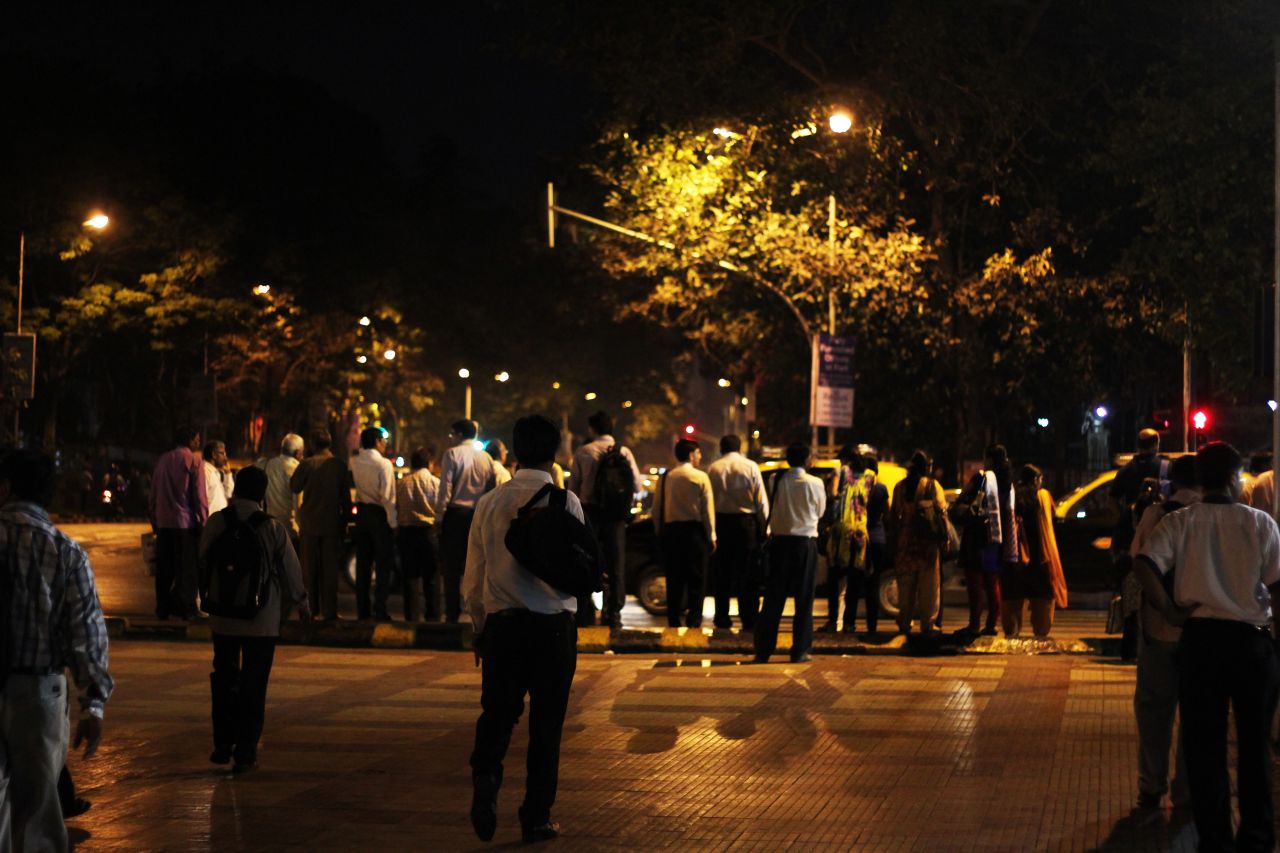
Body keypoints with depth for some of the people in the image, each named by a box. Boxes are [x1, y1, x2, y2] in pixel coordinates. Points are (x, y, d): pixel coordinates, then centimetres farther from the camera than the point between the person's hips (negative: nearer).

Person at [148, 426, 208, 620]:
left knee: (164, 567, 10)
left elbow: (154, 494, 12)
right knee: (187, 567, 2)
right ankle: (186, 607, 2)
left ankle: (163, 608, 12)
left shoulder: (163, 461, 9)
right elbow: (199, 495, -11)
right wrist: (203, 521, -5)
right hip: (186, 522, -5)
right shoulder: (193, 461, -8)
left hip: (163, 522, 5)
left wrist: (154, 520, 18)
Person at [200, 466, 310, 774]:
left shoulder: (216, 522, -6)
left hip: (223, 618, 2)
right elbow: (290, 569, -1)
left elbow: (203, 562, 2)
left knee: (224, 679, 17)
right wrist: (301, 602, 14)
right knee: (253, 684, 4)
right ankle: (245, 752, 5)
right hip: (262, 620, -2)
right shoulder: (273, 527, -9)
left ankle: (223, 745, 20)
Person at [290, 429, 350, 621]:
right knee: (330, 569, 4)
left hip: (310, 522, 0)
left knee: (310, 568, 9)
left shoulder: (306, 464, -8)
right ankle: (329, 610, 2)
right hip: (332, 524, 0)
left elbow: (294, 487, 4)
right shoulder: (339, 465, -3)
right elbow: (346, 497, 1)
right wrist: (345, 520, 9)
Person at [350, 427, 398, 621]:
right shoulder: (383, 463, -15)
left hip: (361, 512, 5)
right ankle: (380, 610, -4)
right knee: (383, 564, 0)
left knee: (363, 563, 11)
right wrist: (392, 522, -12)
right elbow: (387, 496, -18)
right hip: (379, 513, -5)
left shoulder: (354, 462, 1)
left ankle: (362, 610, 13)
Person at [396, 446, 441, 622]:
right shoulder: (435, 482, -4)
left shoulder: (401, 483, 1)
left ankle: (412, 618, 6)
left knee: (410, 577, 7)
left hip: (405, 531, 2)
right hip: (429, 531, -2)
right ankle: (433, 617, 9)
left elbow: (394, 508, 0)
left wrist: (396, 530, 8)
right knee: (431, 577, 8)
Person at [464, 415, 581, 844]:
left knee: (497, 712, 14)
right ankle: (536, 818, 15)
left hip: (502, 622, 2)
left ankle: (485, 776, -14)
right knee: (546, 723, 9)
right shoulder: (566, 502, -7)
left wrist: (480, 627, 20)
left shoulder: (489, 503, 2)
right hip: (555, 626, -2)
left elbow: (473, 577, 7)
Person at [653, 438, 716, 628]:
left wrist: (660, 532, 14)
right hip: (694, 531, -3)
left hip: (670, 532, 3)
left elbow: (656, 509, 7)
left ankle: (674, 622, 9)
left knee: (674, 580, 9)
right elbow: (708, 509, -5)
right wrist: (711, 536, 0)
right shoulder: (701, 477, -5)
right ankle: (693, 622, -2)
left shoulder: (665, 478, 5)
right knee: (696, 580, 3)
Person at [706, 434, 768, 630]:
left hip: (721, 520, 1)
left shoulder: (713, 468, 1)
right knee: (747, 573, 3)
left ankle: (722, 618, 12)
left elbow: (708, 499, -3)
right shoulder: (751, 467, -2)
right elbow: (761, 500, -3)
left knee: (722, 572, 10)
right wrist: (764, 527, 2)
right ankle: (749, 620, 0)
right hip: (746, 521, -1)